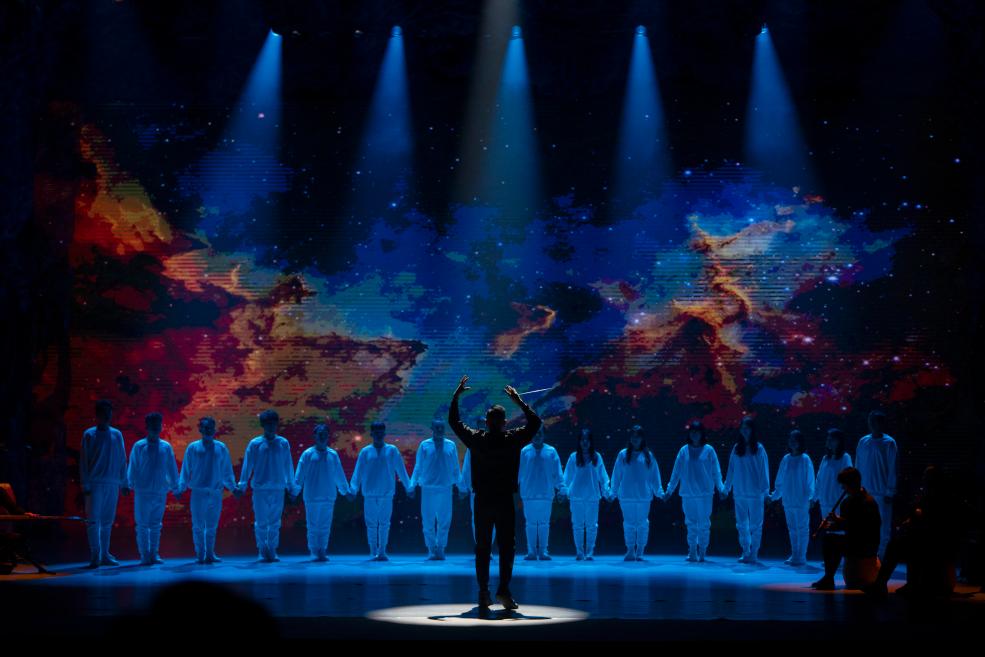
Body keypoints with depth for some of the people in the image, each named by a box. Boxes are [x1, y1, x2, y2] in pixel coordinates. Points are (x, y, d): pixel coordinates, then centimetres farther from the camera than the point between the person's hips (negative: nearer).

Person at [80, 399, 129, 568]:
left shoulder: (117, 435, 12)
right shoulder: (89, 435, 1)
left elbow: (122, 460, 15)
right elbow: (83, 461, -1)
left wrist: (124, 483, 10)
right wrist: (85, 485, -7)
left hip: (112, 484, 4)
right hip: (95, 483, -4)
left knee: (107, 522, 7)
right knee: (93, 520, -9)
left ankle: (104, 555, 13)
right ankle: (95, 555, -11)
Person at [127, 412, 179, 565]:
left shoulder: (166, 447, 7)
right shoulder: (139, 446, 0)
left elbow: (172, 468, 11)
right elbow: (133, 467, 2)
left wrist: (175, 487, 11)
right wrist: (131, 484, -5)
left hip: (160, 491, 2)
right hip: (143, 491, -2)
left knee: (156, 525, 8)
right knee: (143, 525, -1)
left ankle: (154, 554, 15)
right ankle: (145, 556, 4)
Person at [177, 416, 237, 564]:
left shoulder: (221, 448, 8)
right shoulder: (193, 448, 2)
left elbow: (227, 470, 14)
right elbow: (185, 470, 5)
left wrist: (232, 486, 10)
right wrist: (181, 487, 0)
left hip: (216, 492, 2)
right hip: (198, 492, -2)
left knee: (212, 526, 6)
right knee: (198, 526, 0)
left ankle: (210, 554, 14)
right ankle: (200, 554, 7)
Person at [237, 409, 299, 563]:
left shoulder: (283, 443, 6)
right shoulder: (255, 444, 1)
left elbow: (288, 466, 11)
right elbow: (247, 465, 2)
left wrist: (291, 487, 10)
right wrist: (242, 485, -3)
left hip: (278, 488, 2)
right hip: (260, 488, -1)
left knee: (275, 522, 5)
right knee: (261, 522, 0)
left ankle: (272, 551, 12)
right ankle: (262, 551, 7)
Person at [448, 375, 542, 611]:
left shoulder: (476, 439, -2)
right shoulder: (513, 440, -5)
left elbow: (454, 421, 11)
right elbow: (534, 422, 7)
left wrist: (456, 395, 15)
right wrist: (518, 400, 8)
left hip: (482, 501, 2)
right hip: (505, 501, -2)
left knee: (482, 547, 7)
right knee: (507, 547, 4)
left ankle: (483, 593, 5)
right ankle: (503, 590, -5)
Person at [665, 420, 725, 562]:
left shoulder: (708, 450, 1)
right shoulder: (684, 451, 7)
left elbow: (716, 471, 2)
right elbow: (676, 472, 10)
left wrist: (720, 488, -5)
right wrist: (669, 489, 8)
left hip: (705, 493, -2)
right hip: (687, 493, 2)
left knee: (704, 523, -1)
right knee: (691, 524, 5)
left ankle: (702, 551, 6)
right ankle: (692, 552, 10)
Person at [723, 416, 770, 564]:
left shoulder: (758, 449, -2)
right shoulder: (736, 449, 8)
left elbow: (764, 471, -2)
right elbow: (731, 471, 11)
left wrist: (765, 491, -7)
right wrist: (726, 488, 8)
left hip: (755, 493, -4)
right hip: (739, 493, 4)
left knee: (755, 524, -1)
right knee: (742, 524, 7)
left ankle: (754, 553, 3)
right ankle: (745, 553, 14)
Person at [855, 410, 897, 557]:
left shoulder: (889, 443, -3)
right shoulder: (863, 442, 8)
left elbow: (892, 469, -4)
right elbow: (858, 467, 10)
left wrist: (890, 492, -8)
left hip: (882, 493, -3)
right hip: (865, 492, 4)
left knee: (883, 528, -2)